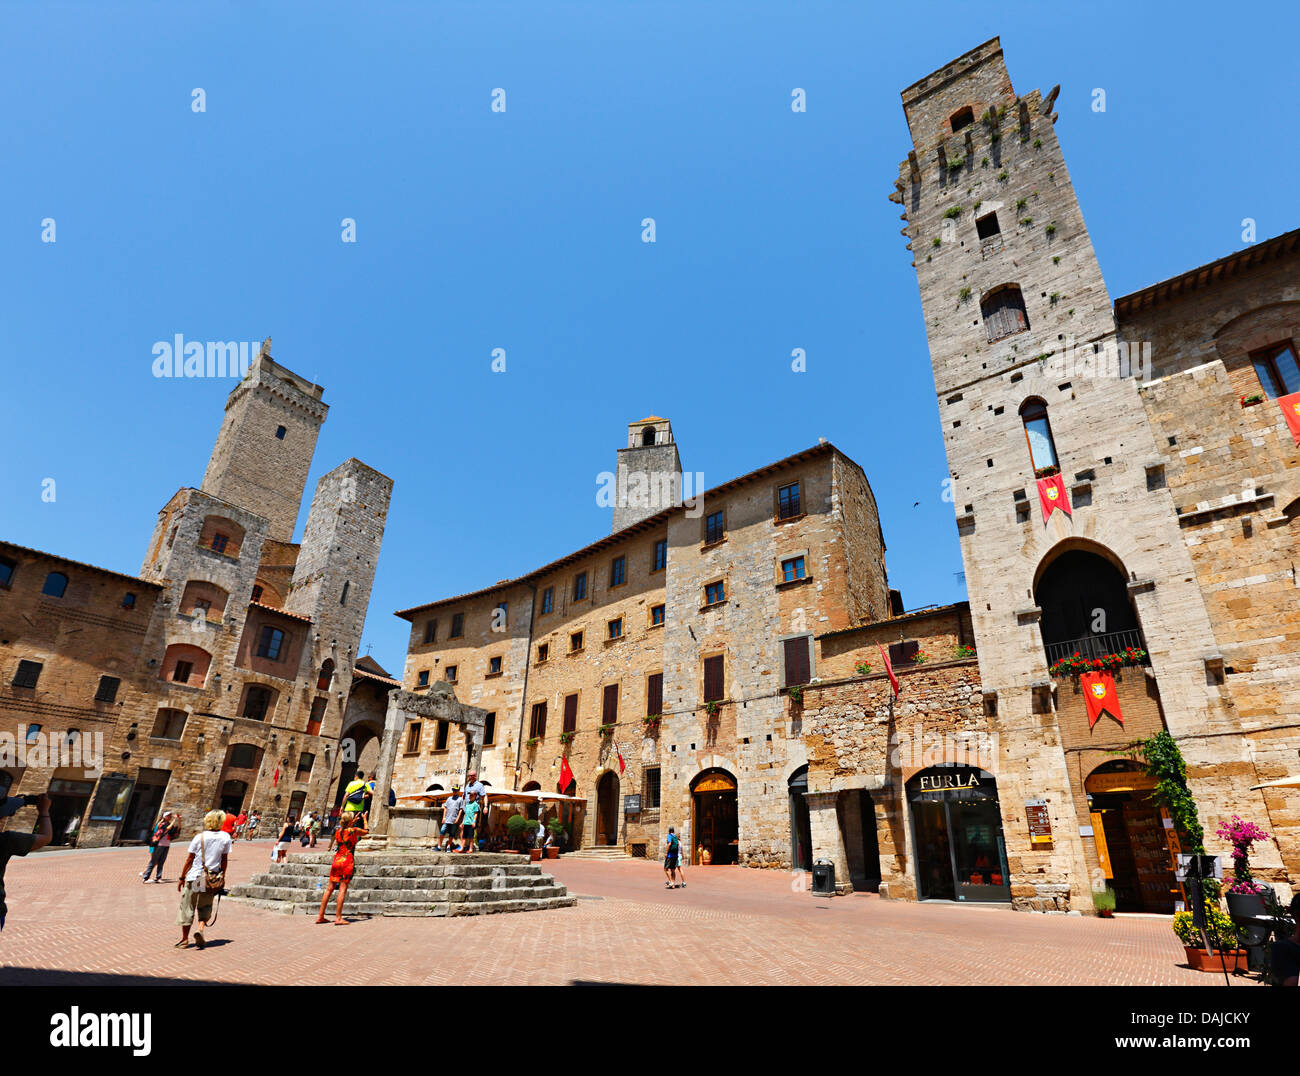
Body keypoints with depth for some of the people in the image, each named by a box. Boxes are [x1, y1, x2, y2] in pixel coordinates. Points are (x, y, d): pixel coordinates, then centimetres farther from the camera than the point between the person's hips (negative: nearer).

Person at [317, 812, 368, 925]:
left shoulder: (338, 831, 7)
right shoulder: (355, 830, -6)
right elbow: (366, 831, 14)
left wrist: (353, 821, 38)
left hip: (337, 860, 5)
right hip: (347, 861, -5)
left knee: (330, 888, 12)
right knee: (343, 889, -4)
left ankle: (320, 916, 16)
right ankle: (338, 918, -5)